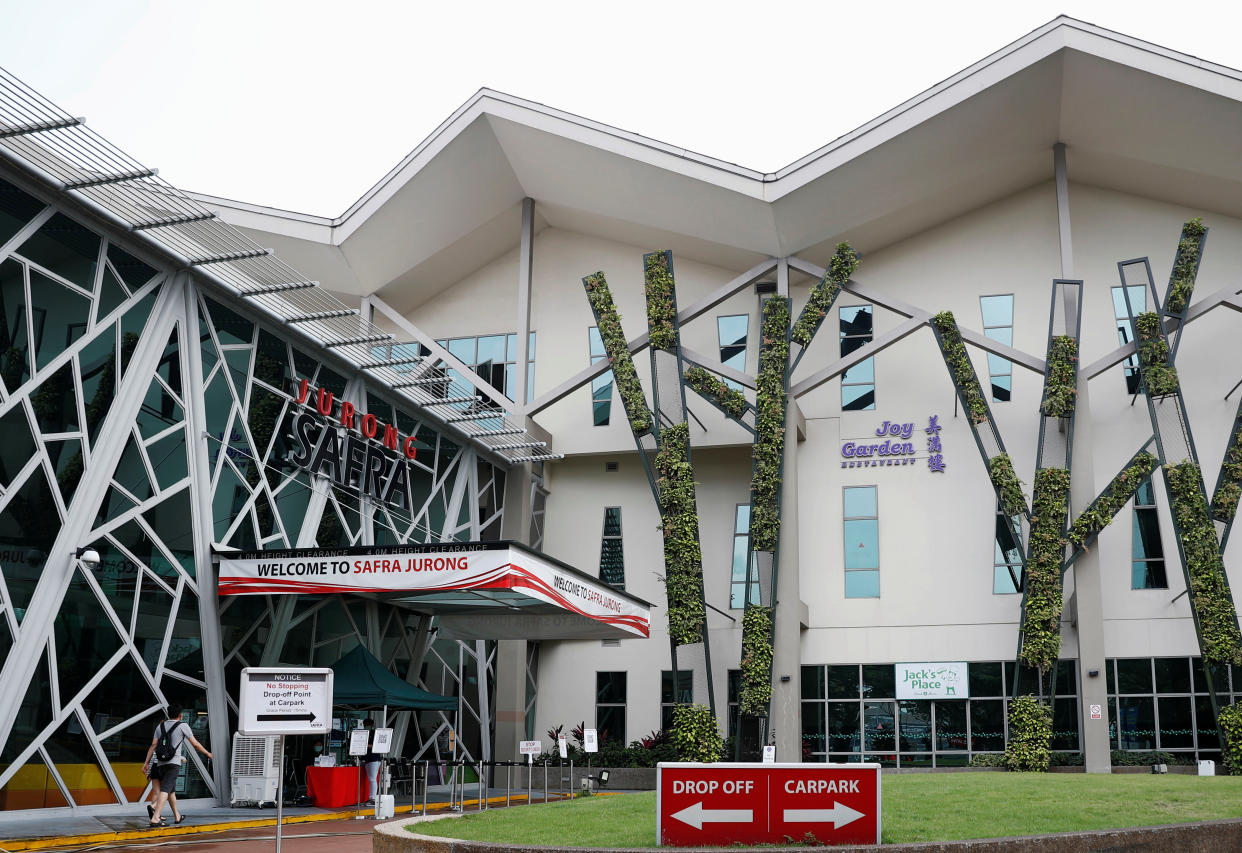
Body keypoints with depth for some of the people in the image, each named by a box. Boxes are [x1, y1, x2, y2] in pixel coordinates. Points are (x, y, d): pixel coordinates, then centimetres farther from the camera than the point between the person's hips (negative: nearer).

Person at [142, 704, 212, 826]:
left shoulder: (160, 726, 13)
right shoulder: (183, 726, 0)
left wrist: (146, 762, 4)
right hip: (173, 763, -6)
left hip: (160, 764, 6)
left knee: (171, 790, 18)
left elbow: (153, 745, 4)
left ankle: (177, 816, 30)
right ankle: (155, 818, -27)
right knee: (165, 790, -12)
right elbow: (195, 744, 3)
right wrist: (207, 753, 17)